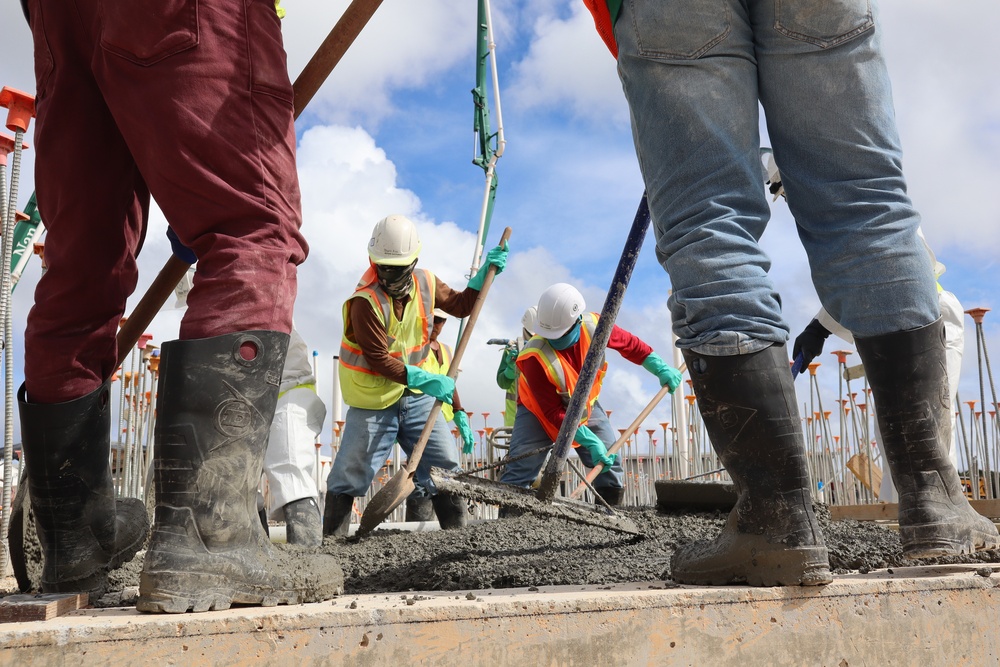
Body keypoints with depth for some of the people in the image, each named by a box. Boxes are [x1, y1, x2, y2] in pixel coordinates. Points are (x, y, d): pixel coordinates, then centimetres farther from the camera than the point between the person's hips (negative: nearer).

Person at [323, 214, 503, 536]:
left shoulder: (426, 283, -2)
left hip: (416, 395, 5)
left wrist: (484, 273, 2)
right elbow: (379, 361, -22)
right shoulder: (365, 301, -21)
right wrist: (425, 380, -28)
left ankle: (459, 529, 13)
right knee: (351, 474, -2)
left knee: (446, 464, 4)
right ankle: (332, 536, 10)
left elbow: (460, 305, 14)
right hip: (373, 401, -5)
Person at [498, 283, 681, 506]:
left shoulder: (594, 326, -24)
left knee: (610, 462, 0)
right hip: (539, 410, -4)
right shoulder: (534, 357, -35)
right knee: (520, 468, -19)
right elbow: (553, 412, -29)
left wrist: (661, 369, -6)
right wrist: (590, 442, -34)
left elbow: (630, 345, -3)